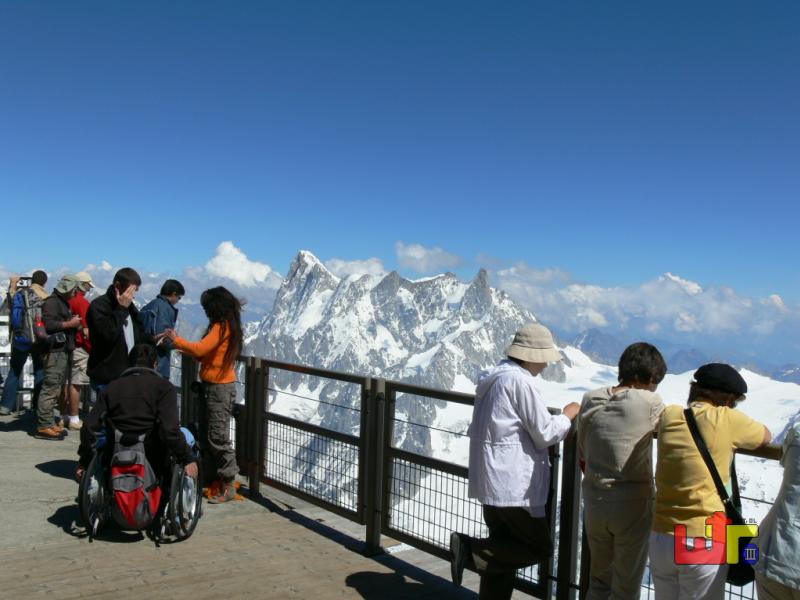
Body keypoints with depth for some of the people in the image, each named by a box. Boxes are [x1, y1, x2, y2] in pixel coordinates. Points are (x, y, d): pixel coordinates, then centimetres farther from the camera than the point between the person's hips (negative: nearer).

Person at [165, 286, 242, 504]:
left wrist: (177, 340, -11)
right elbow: (206, 353, 14)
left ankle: (228, 486, -1)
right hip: (213, 386, 10)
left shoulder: (222, 326, -16)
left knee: (218, 437, -7)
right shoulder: (222, 325, 14)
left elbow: (200, 349, -24)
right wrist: (182, 347, 6)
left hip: (220, 388, -10)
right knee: (206, 435, 15)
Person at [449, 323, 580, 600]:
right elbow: (545, 434, -15)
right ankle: (471, 548, -8)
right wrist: (568, 415, 4)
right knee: (540, 547, 3)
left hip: (492, 481, 10)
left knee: (503, 551, 16)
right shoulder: (520, 381, -18)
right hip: (513, 484, -10)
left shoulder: (493, 377, 12)